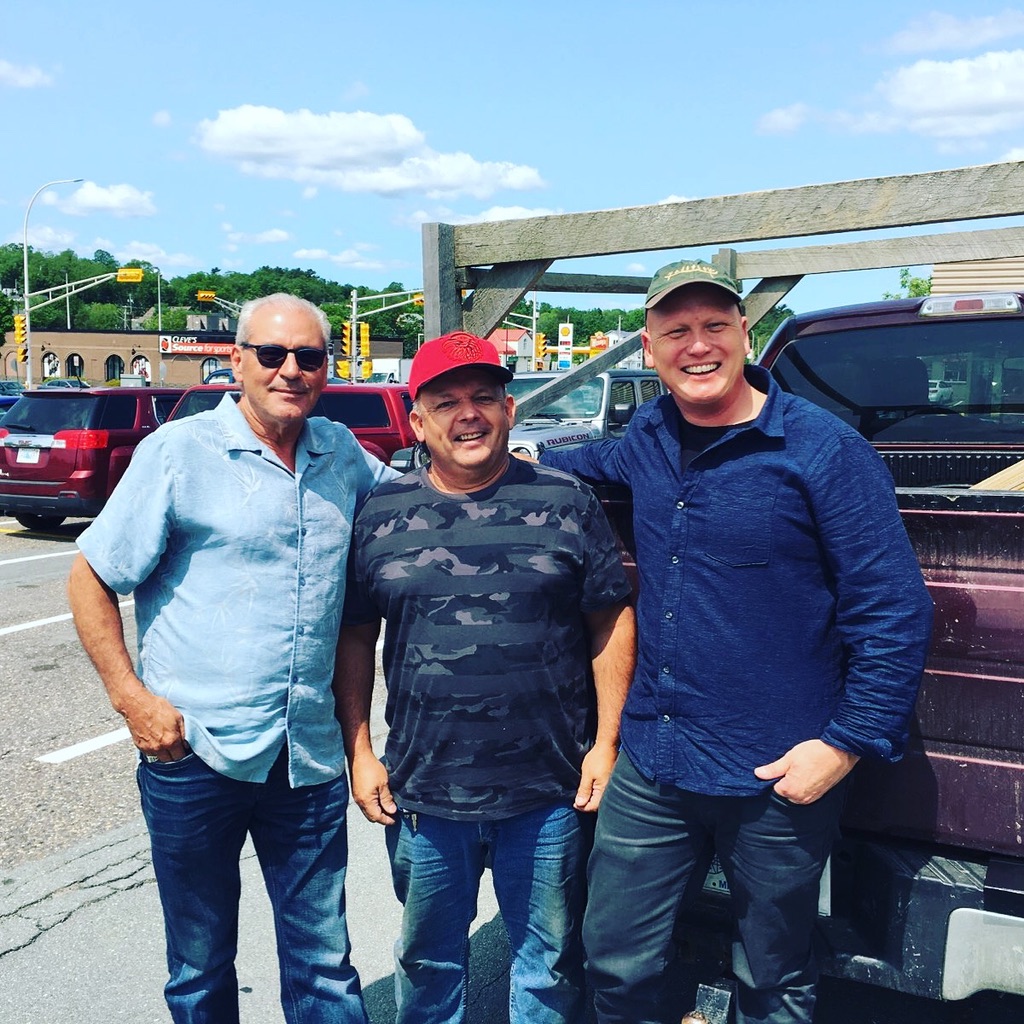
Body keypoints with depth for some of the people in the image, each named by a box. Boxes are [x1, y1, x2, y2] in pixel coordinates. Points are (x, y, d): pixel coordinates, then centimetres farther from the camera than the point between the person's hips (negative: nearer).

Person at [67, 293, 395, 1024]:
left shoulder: (341, 452, 7)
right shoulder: (179, 452, -6)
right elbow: (91, 578, -2)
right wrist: (131, 697, -11)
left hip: (310, 757, 3)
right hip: (195, 750, -3)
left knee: (323, 963, 12)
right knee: (201, 964, 15)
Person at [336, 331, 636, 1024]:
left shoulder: (566, 503, -3)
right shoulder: (382, 515, 2)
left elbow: (612, 622, 0)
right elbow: (355, 637, 7)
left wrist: (606, 744, -3)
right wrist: (360, 753, 3)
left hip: (552, 792, -1)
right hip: (422, 795, 2)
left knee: (550, 966, 16)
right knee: (428, 961, 21)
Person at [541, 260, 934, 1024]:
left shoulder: (824, 452, -12)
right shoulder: (650, 438, 5)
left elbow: (894, 612, -12)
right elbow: (599, 463, 30)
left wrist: (848, 742, -14)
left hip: (776, 782, -4)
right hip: (650, 767, 5)